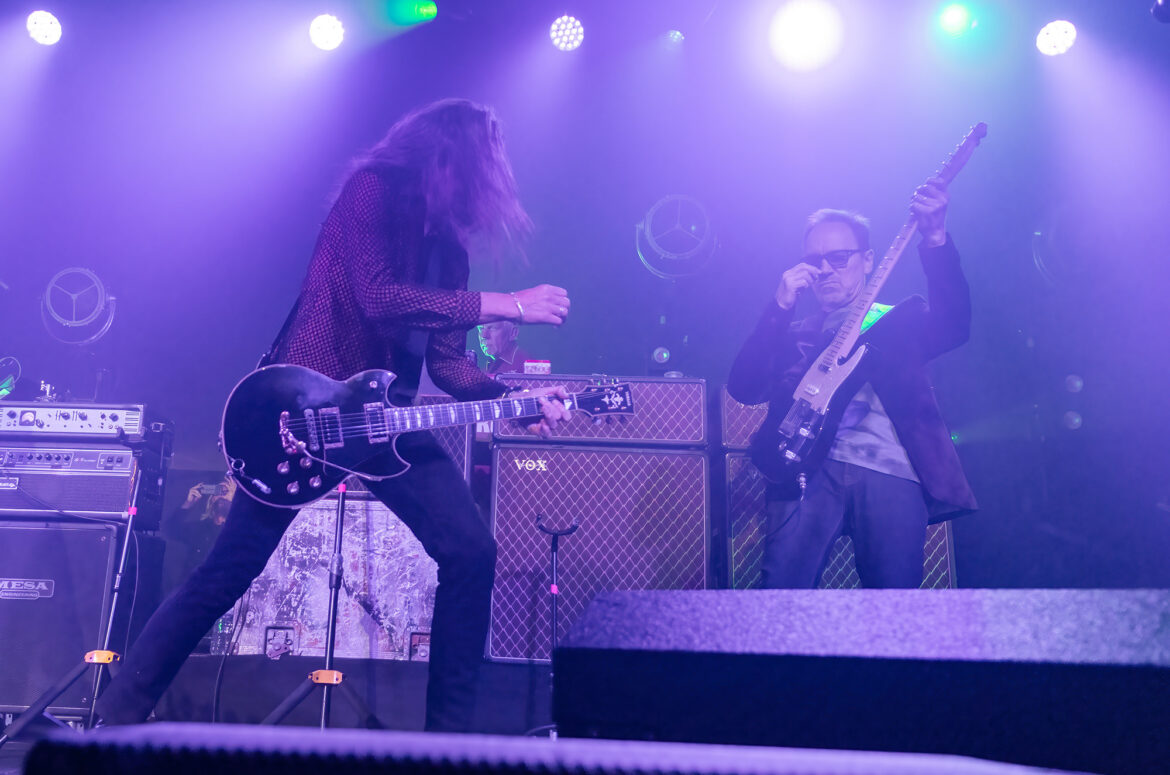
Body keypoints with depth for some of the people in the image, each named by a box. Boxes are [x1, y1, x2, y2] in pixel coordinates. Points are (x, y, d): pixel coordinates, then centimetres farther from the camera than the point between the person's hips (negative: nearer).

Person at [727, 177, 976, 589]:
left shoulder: (901, 320, 21)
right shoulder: (793, 333, 24)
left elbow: (954, 326, -1)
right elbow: (743, 388, 8)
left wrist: (935, 238, -16)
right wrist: (781, 306, 0)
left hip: (891, 476, 0)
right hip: (810, 467, 0)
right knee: (781, 588, -17)